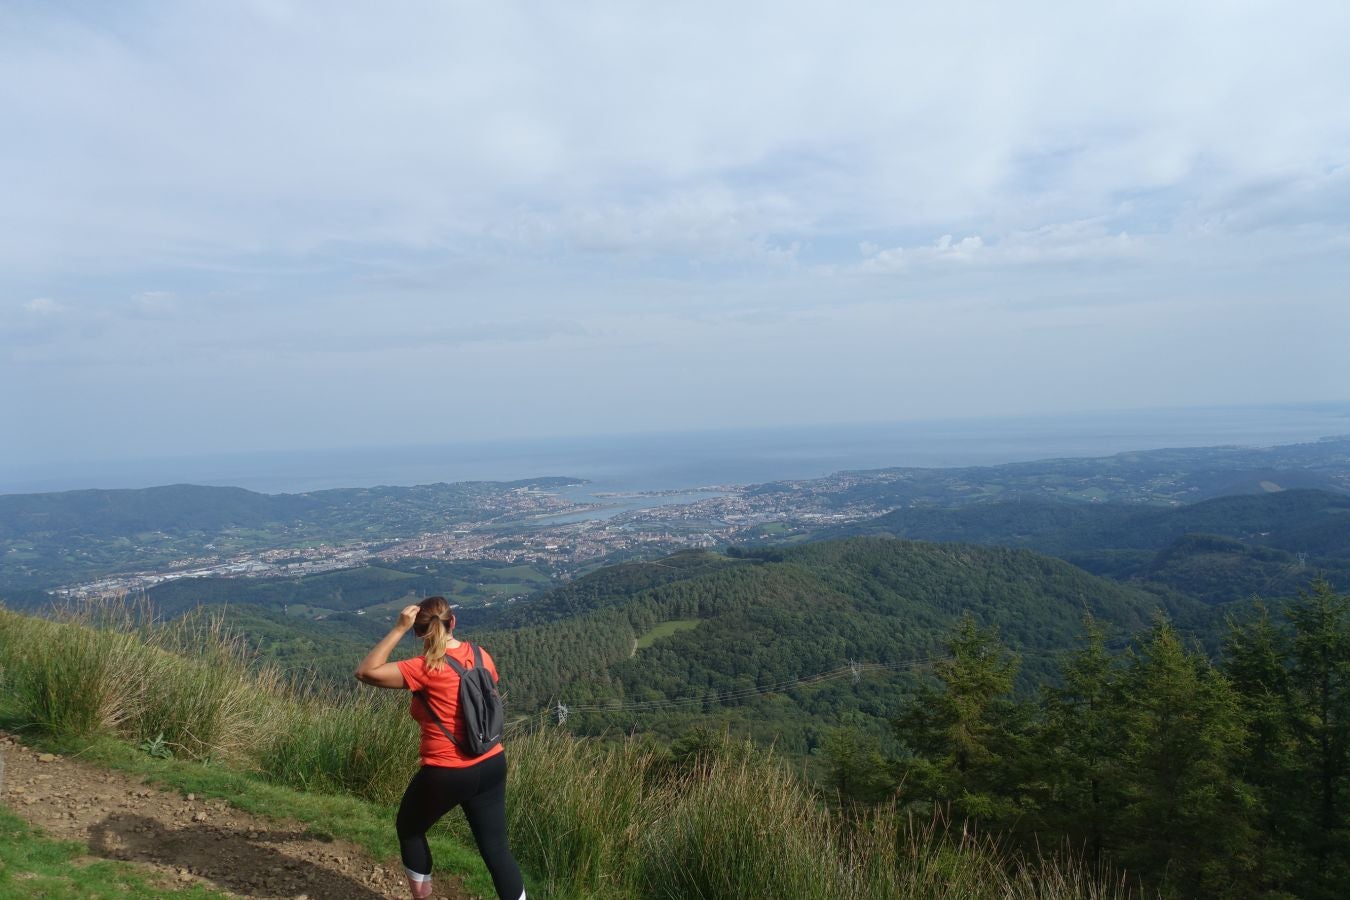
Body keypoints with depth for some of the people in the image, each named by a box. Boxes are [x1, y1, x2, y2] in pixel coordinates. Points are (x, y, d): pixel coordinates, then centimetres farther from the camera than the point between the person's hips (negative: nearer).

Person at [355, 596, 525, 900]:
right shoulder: (481, 656, 1)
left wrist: (399, 628, -18)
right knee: (496, 848, 11)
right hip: (492, 765, 5)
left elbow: (366, 672, -20)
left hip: (446, 775, -5)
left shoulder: (426, 668, -19)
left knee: (409, 827, 24)